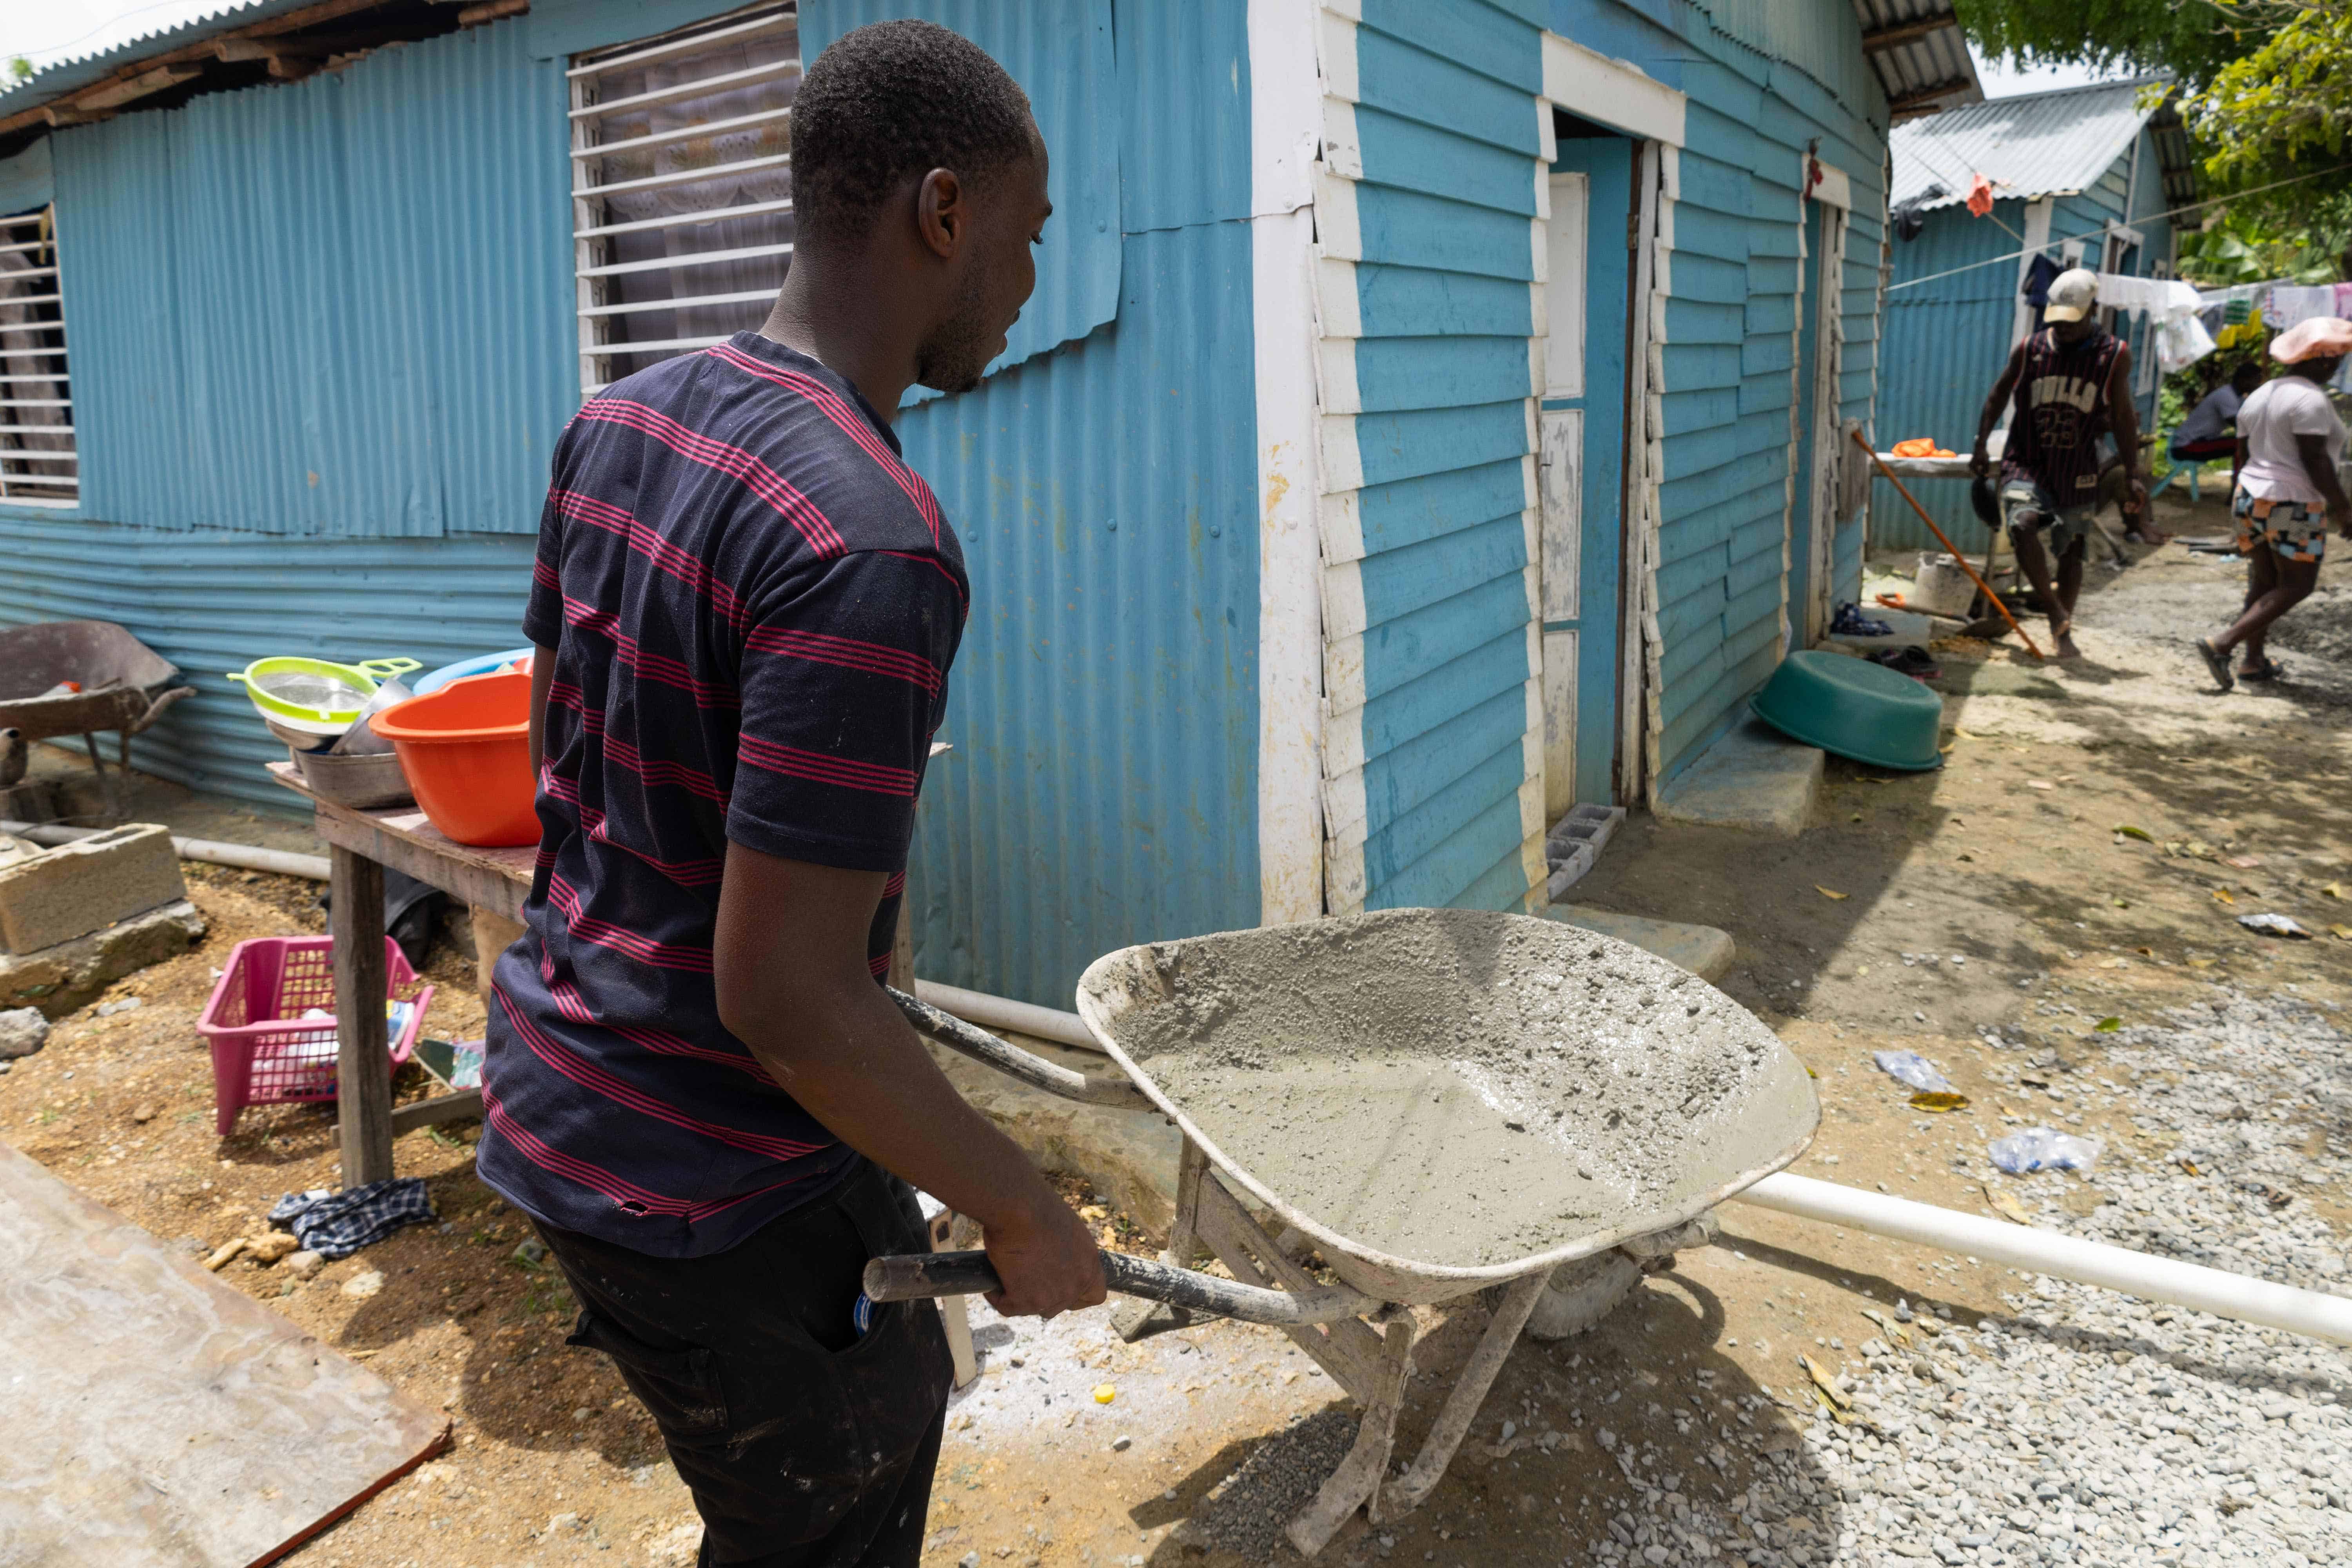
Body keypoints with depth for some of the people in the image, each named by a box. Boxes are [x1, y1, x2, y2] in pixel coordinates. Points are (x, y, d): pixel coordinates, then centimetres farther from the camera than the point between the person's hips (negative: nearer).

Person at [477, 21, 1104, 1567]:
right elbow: (787, 1002, -28)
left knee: (895, 1389, 28)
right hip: (707, 1190, -8)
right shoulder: (872, 542, -29)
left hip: (558, 1085, 9)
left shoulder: (619, 420, 0)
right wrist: (1027, 1212, -14)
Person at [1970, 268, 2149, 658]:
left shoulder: (2115, 354, 0)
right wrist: (1981, 445, 7)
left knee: (2072, 553, 8)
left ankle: (2063, 634, 22)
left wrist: (2132, 475, 2)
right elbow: (1998, 397, 13)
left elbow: (2123, 418, 4)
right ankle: (2056, 608, -19)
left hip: (2077, 472, 1)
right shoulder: (2030, 349, 0)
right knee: (2024, 524, -30)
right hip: (2027, 464, -1)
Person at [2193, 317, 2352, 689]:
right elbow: (2315, 460, -19)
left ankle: (2254, 661, 17)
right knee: (2296, 586, -1)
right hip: (2294, 506, -9)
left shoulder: (2260, 396, 12)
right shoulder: (2310, 399, -15)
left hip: (2251, 499, 9)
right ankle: (2221, 644, -13)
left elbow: (2243, 456, 16)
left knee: (2264, 582, 14)